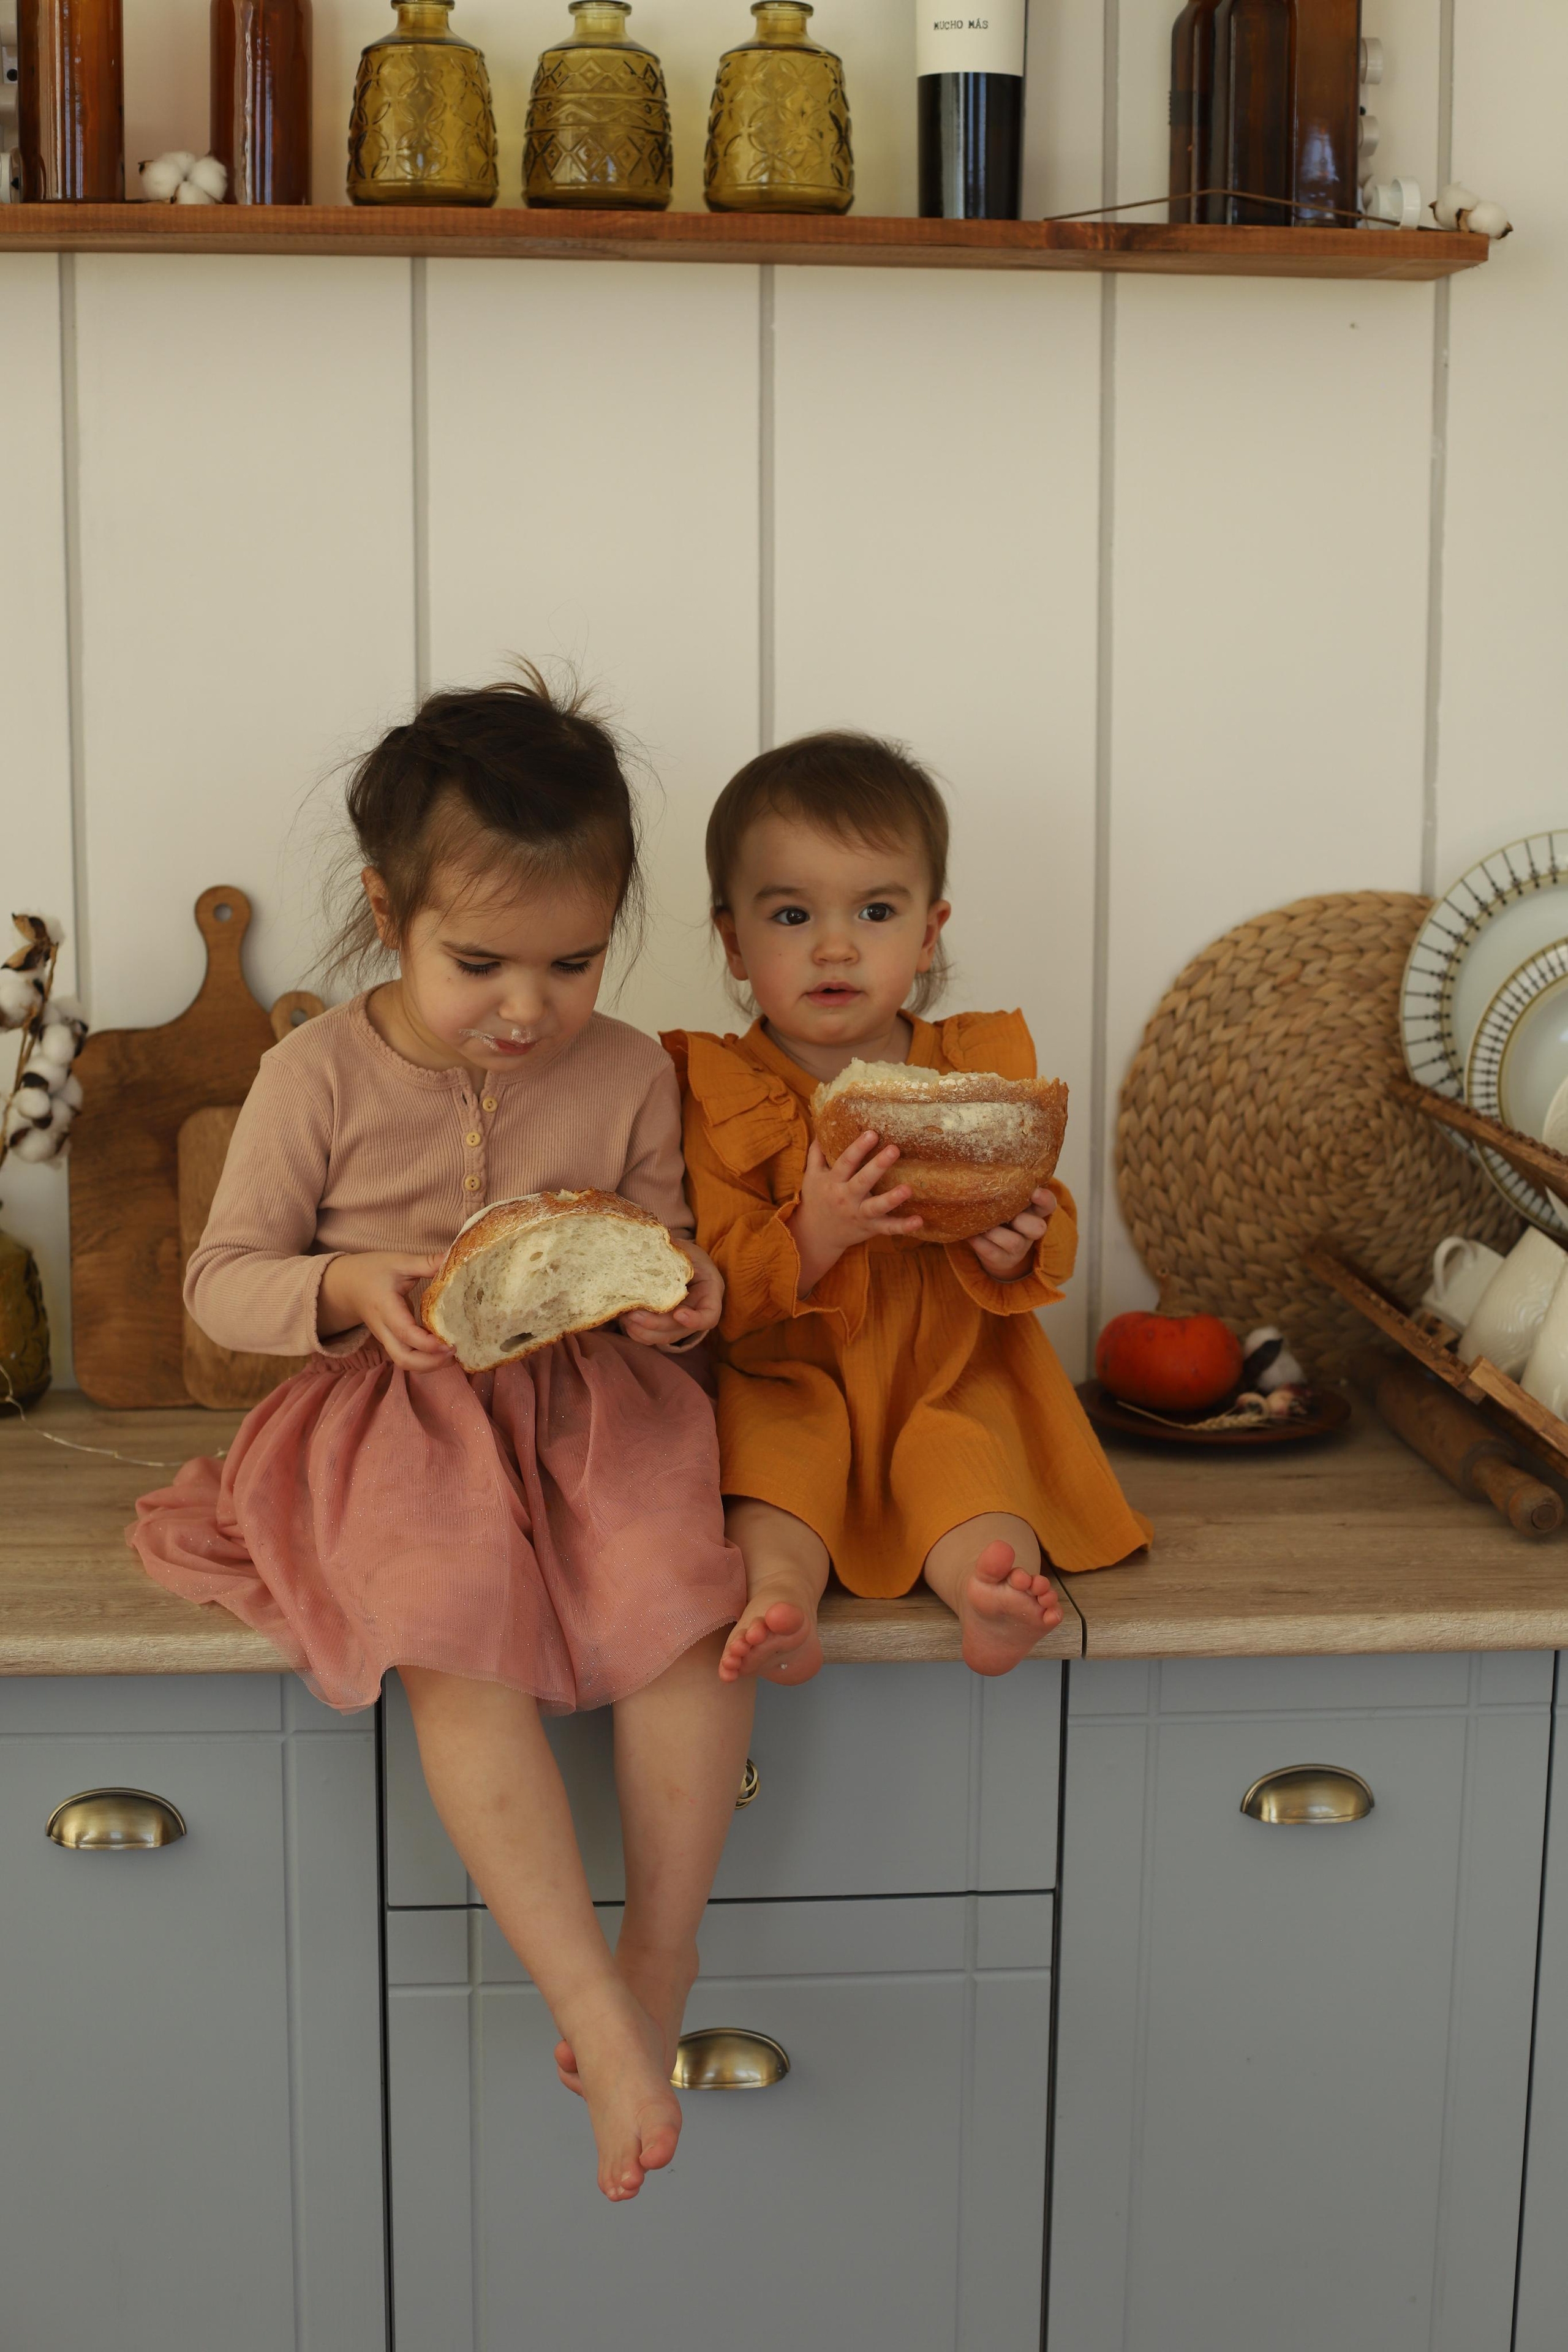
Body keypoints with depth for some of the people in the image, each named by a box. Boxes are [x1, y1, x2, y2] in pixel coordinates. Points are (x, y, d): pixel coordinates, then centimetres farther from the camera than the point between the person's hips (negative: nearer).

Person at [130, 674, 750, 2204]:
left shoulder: (626, 1075, 3)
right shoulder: (321, 1076, -4)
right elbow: (222, 1282, 0)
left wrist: (681, 1297, -12)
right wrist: (351, 1289, -19)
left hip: (589, 1405, 2)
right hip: (396, 1423, -2)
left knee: (685, 1604, -26)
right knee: (461, 1644, -29)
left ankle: (658, 1970, -11)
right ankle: (593, 2006, -23)